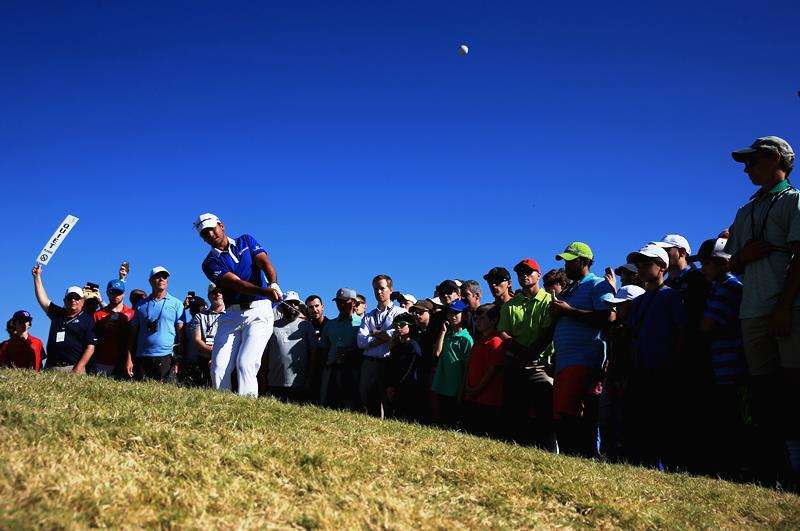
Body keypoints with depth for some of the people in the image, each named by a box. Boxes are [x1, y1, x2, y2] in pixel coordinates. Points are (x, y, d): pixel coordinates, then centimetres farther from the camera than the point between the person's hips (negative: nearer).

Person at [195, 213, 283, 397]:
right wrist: (265, 291, -29)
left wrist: (274, 284, -27)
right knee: (218, 368, -7)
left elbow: (265, 263, -4)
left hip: (259, 312, -2)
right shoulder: (210, 263, 6)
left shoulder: (246, 241, 13)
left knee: (245, 364, -17)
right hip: (231, 315, 2)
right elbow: (236, 283, -11)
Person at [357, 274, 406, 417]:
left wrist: (374, 333, 2)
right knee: (368, 407, 6)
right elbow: (361, 342, 4)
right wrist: (384, 337, -6)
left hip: (389, 364, -4)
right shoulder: (368, 317, 19)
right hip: (369, 365, 4)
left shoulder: (401, 313, 6)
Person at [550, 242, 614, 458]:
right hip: (562, 362, 9)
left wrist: (569, 310, -11)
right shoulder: (567, 291, 28)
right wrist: (556, 314, 7)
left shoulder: (598, 285, 2)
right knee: (559, 417, 3)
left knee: (567, 413, -19)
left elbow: (607, 318, -14)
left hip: (585, 361, -9)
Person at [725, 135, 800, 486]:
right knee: (764, 395, 3)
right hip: (753, 313, 6)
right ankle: (768, 474, 4)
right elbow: (733, 265, 25)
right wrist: (743, 256, 0)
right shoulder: (745, 213, 26)